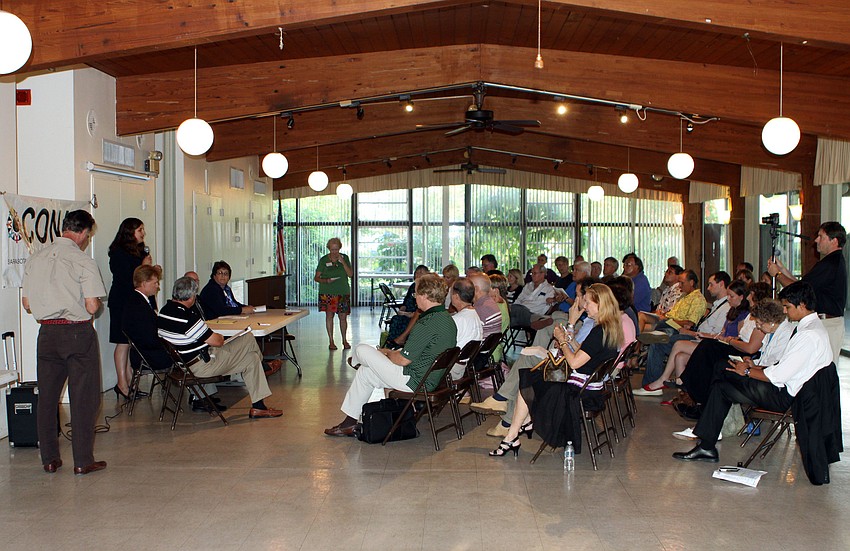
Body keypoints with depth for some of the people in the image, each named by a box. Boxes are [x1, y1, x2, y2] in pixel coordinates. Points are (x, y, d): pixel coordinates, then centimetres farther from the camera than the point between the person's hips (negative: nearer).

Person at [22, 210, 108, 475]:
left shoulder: (34, 259, 5)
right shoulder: (83, 261, -12)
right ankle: (83, 461, 6)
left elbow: (27, 303, 8)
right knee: (82, 397, 3)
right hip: (78, 333, -5)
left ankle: (49, 459, 20)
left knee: (47, 396, 13)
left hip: (47, 332, 5)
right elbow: (92, 306, -15)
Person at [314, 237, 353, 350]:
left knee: (343, 316, 3)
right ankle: (331, 341, 5)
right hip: (327, 292, -1)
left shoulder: (345, 258, 5)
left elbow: (350, 274, -3)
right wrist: (325, 280, -18)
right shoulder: (323, 260, 0)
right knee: (329, 315, -4)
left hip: (343, 292, 1)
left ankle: (344, 340, 19)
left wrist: (342, 262, -13)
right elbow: (316, 278, 2)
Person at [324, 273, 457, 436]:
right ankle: (350, 421, 27)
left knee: (361, 350, -1)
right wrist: (394, 352, 13)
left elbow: (403, 360, -20)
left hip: (414, 382, -10)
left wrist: (388, 353, 1)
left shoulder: (427, 324, -25)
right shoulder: (448, 319, 5)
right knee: (364, 373, 21)